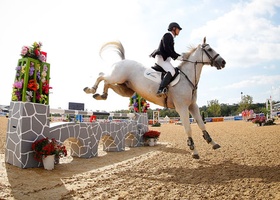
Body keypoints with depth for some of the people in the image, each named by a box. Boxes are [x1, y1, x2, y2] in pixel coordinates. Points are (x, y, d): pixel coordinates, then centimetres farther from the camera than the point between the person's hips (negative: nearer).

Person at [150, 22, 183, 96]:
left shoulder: (171, 37, 24)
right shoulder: (167, 35, -5)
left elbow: (171, 51, 23)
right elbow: (167, 49, -17)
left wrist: (181, 56, 11)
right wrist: (177, 56, -16)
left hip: (165, 59, 10)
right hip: (160, 58, -10)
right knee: (171, 71, -27)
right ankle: (160, 90, -38)